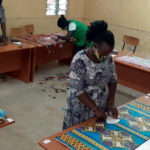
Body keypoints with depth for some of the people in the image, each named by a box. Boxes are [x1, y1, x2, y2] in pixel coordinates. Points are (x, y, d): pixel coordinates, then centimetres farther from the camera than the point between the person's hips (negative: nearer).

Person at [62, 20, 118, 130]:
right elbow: (77, 90, -23)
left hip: (102, 106, 5)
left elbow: (113, 80, 5)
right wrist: (95, 109, -21)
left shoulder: (108, 58, -5)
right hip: (82, 108, -5)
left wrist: (111, 103, -5)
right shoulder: (80, 60, -23)